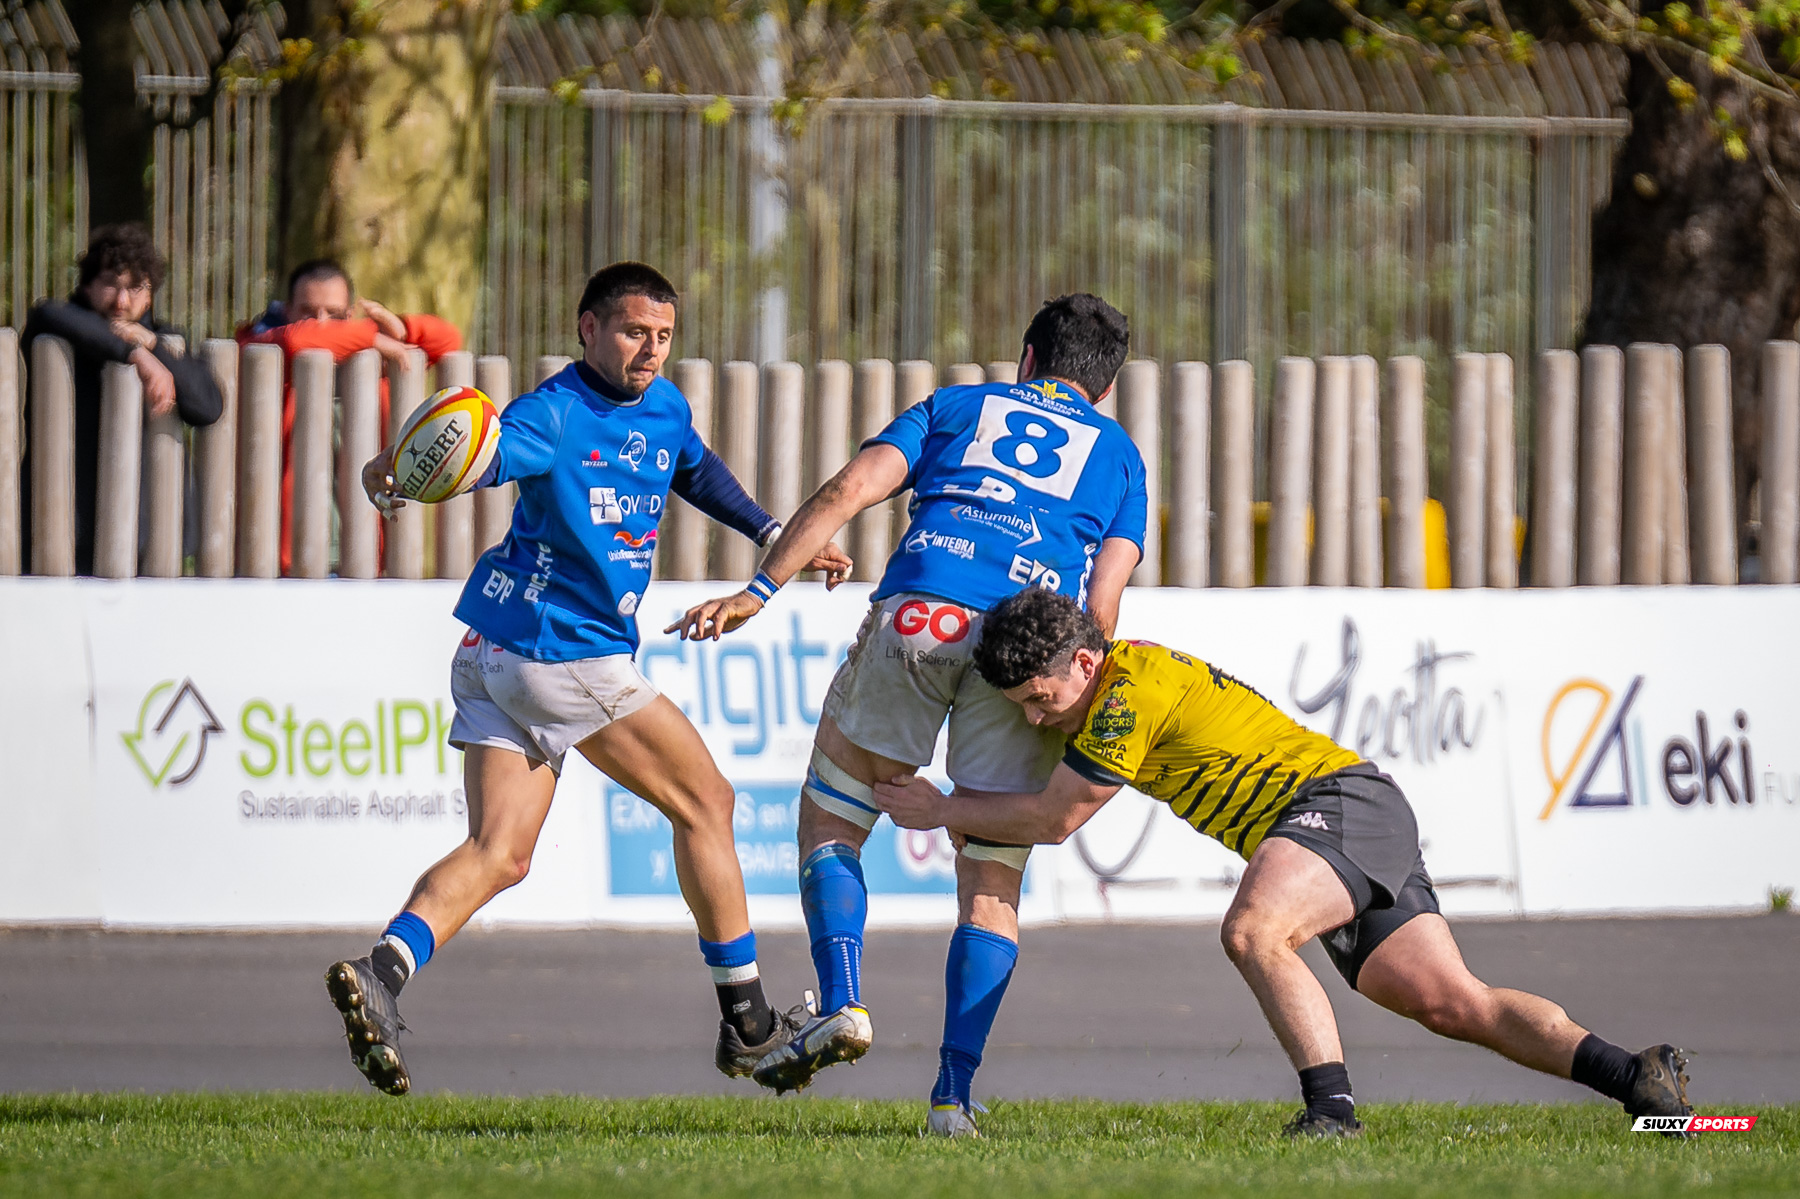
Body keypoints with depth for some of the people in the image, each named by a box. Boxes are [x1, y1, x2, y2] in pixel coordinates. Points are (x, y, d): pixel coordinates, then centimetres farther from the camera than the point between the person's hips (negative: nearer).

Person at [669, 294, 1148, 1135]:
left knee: (830, 819, 15)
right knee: (991, 882, 8)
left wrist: (757, 591, 4)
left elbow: (851, 489, 8)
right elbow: (1103, 600, 12)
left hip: (917, 615, -1)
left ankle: (842, 1003, -7)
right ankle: (954, 1092, -2)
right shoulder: (1117, 452, 27)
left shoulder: (954, 406, 26)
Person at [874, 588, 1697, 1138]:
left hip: (1341, 800, -10)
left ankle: (1332, 1110, -37)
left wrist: (941, 812, 2)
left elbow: (1054, 819, -8)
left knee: (1252, 930, -33)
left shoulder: (1130, 692, -15)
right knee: (1455, 1004, 1)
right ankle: (1637, 1077, -7)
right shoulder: (1126, 672, 16)